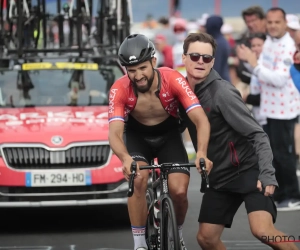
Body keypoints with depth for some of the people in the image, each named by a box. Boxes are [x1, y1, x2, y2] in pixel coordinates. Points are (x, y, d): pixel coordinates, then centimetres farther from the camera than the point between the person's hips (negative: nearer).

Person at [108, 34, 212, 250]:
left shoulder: (173, 80, -30)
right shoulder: (120, 90, -29)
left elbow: (201, 120, -34)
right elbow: (115, 133, -36)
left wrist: (202, 153, -53)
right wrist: (125, 158, -58)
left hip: (169, 135, 0)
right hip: (137, 136, 0)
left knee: (179, 191, -16)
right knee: (138, 180, -28)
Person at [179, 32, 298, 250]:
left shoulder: (222, 92, -17)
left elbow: (258, 135, -18)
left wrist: (267, 174, -27)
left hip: (249, 171, -7)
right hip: (220, 177, 7)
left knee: (262, 230, -25)